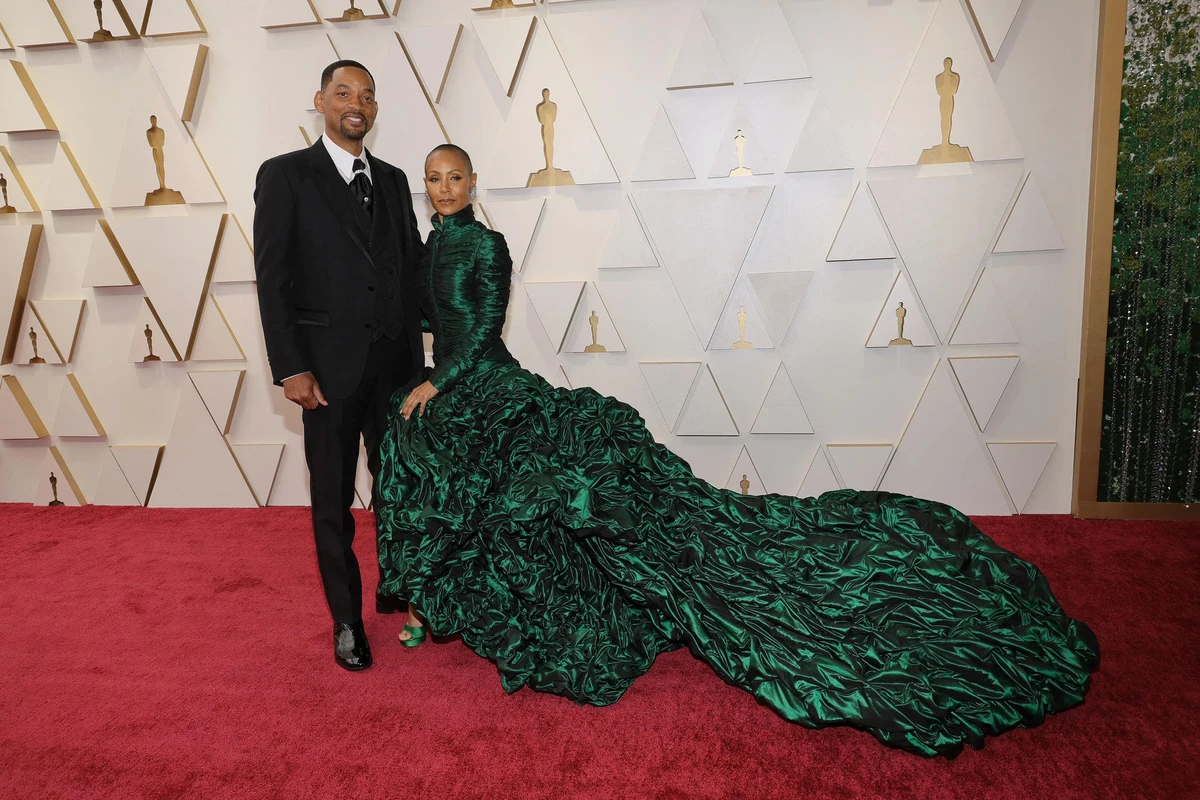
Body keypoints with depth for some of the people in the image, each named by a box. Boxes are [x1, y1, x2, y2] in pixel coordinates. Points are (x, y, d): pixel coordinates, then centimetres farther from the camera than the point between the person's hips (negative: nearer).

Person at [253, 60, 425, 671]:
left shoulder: (392, 180, 14)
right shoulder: (286, 175, 0)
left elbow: (411, 270, 13)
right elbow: (272, 278, -5)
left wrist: (416, 357, 7)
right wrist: (291, 369, -11)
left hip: (394, 363, 4)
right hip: (329, 366, -3)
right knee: (333, 501, 7)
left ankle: (396, 592, 33)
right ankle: (347, 621, 23)